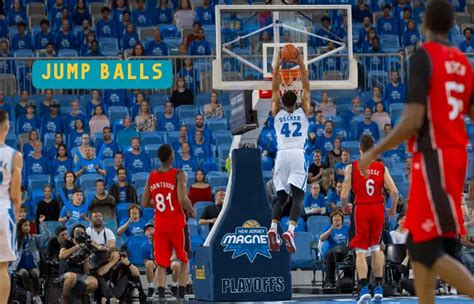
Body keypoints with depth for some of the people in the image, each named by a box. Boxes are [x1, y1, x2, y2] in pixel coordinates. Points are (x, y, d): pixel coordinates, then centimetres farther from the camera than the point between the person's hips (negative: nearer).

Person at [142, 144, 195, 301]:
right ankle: (180, 295, 2)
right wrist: (191, 211, -3)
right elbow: (183, 200, -22)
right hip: (177, 225, -3)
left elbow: (144, 203, 8)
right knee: (184, 261, 12)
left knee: (161, 264, 8)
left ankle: (160, 295, -8)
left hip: (160, 226, 3)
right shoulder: (179, 175, -12)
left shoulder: (151, 177, 4)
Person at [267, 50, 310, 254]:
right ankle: (291, 229, -31)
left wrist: (278, 65, 19)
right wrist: (301, 65, 15)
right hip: (297, 155, -2)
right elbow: (306, 88, 15)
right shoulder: (303, 112, 9)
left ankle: (273, 228, -15)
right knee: (298, 196, -8)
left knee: (281, 197, 9)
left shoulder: (277, 113, 13)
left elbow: (275, 88, 19)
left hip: (281, 155, 2)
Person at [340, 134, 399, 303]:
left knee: (360, 250, 1)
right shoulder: (381, 167, 0)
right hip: (378, 209, 3)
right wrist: (393, 208, 12)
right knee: (375, 247, 19)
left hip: (360, 209, -2)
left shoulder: (352, 167, -6)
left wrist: (344, 207, 12)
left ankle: (364, 288, -14)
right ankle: (378, 287, 18)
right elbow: (394, 191, -6)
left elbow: (344, 195, -9)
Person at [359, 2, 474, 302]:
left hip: (433, 159, -8)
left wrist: (374, 153, -8)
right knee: (418, 243, 13)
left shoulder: (423, 56, -11)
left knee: (427, 250, -8)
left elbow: (413, 121, -18)